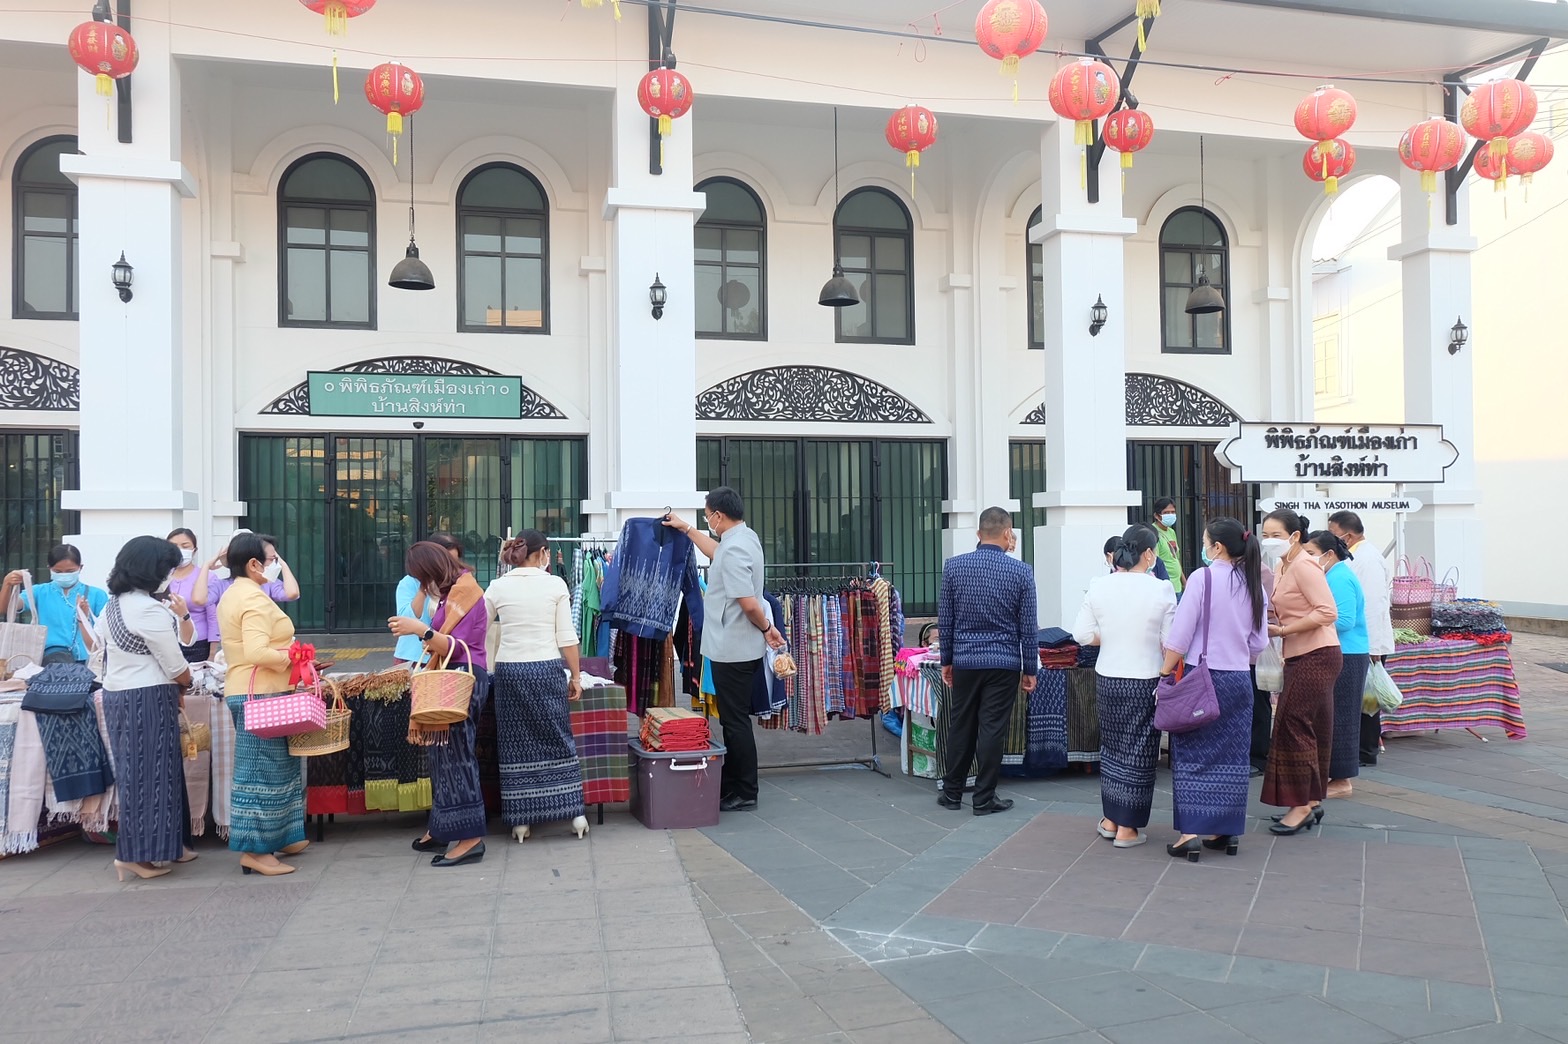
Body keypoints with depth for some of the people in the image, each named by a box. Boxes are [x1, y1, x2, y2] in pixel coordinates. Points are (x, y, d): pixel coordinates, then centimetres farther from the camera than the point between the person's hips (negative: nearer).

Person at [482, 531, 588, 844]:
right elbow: (567, 638, -4)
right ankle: (575, 813, 12)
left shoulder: (498, 587, 2)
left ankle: (521, 820, 12)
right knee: (558, 739, 9)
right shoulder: (555, 584, -3)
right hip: (547, 669, -1)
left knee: (516, 744, 9)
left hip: (509, 670, 1)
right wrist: (576, 676, 4)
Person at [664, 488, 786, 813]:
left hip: (731, 649, -10)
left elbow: (749, 603, -28)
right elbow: (716, 552, 32)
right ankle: (732, 785, 25)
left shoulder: (733, 550, -22)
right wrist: (686, 528, 39)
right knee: (734, 718, 16)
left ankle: (744, 794, 7)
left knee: (736, 721, -1)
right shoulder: (745, 537, 9)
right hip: (739, 648, 10)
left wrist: (766, 628, -11)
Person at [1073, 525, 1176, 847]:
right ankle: (1127, 829, 14)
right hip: (1145, 680, -3)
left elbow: (1082, 634, -3)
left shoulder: (1099, 586, -4)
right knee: (1137, 751, 8)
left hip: (1107, 678, 4)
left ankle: (1110, 819, 27)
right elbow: (1170, 643, -9)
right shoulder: (1160, 589, -13)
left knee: (1112, 745, 19)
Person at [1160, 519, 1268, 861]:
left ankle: (1191, 831, -1)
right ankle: (1224, 830, 18)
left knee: (1192, 753, 2)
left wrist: (1165, 674, -5)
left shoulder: (1202, 578, -12)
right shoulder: (1253, 584, 5)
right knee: (1230, 755, 11)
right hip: (1239, 679, 5)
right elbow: (1258, 642, 10)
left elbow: (1180, 636, -13)